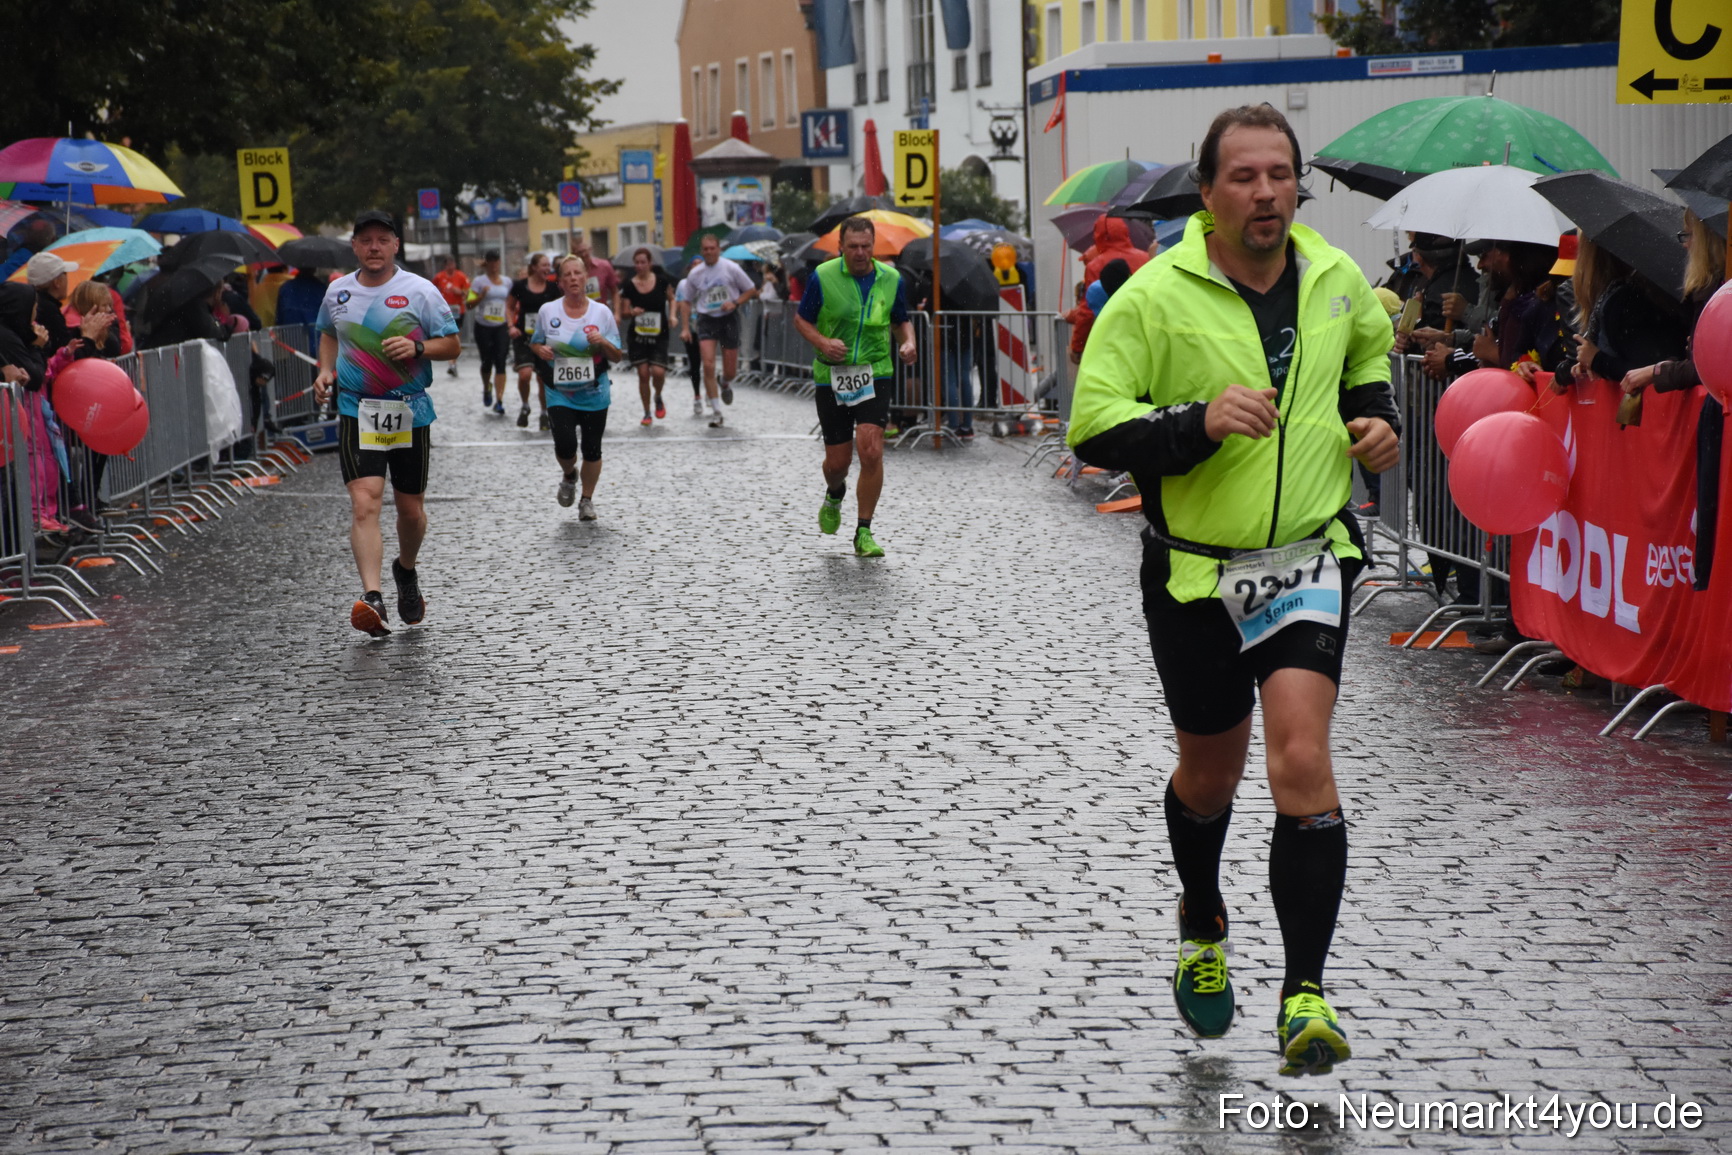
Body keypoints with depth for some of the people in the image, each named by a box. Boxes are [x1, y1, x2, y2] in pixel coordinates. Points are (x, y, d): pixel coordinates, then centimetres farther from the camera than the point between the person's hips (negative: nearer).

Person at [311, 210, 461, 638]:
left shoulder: (420, 291, -3)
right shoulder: (338, 291, 6)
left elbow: (453, 345, 1)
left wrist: (417, 348, -17)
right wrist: (325, 371, 8)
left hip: (411, 413, 0)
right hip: (357, 413, 0)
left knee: (411, 509, 10)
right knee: (364, 503, -17)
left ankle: (406, 570, 41)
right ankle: (371, 597, -25)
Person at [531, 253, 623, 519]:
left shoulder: (601, 312, -2)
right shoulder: (548, 311, -1)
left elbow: (617, 356, 2)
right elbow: (536, 342, 14)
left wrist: (603, 343, -19)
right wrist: (541, 350, -10)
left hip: (594, 394, 0)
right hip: (560, 394, 0)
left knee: (592, 449, 5)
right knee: (565, 445, -14)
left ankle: (587, 500, 26)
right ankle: (569, 476, 21)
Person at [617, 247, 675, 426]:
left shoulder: (662, 281, -4)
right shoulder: (629, 285, -2)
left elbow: (671, 299, 13)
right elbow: (623, 314, 2)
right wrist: (632, 312, -20)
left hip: (659, 336, -1)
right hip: (637, 336, 1)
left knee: (658, 372, -14)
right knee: (643, 374, -2)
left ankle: (658, 398, 19)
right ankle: (647, 413, 13)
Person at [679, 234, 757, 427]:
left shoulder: (731, 268, -5)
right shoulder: (695, 273, 1)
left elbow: (751, 290, 3)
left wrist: (735, 303, -14)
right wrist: (685, 328, 3)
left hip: (729, 318, -1)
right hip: (706, 319, 1)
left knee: (730, 370, 3)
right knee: (708, 365, -14)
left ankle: (726, 385, 43)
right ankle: (716, 412, -7)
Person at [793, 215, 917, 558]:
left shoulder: (891, 278, 2)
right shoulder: (822, 276, -5)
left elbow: (902, 320, 16)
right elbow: (801, 318, 4)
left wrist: (908, 343, -5)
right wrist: (823, 342, -14)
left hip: (874, 375, 1)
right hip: (831, 378, 0)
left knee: (872, 452, -16)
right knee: (837, 461, 5)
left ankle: (863, 533, -4)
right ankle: (834, 495, 44)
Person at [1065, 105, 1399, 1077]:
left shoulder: (1335, 278, 2)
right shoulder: (1156, 296, -12)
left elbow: (1370, 346, 25)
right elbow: (1093, 427, -14)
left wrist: (1376, 416, 6)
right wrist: (1200, 422, -28)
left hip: (1310, 562, 1)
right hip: (1196, 571, -1)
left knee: (1303, 761, -16)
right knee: (1211, 773, 15)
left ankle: (1307, 994, -11)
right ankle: (1205, 923, 47)